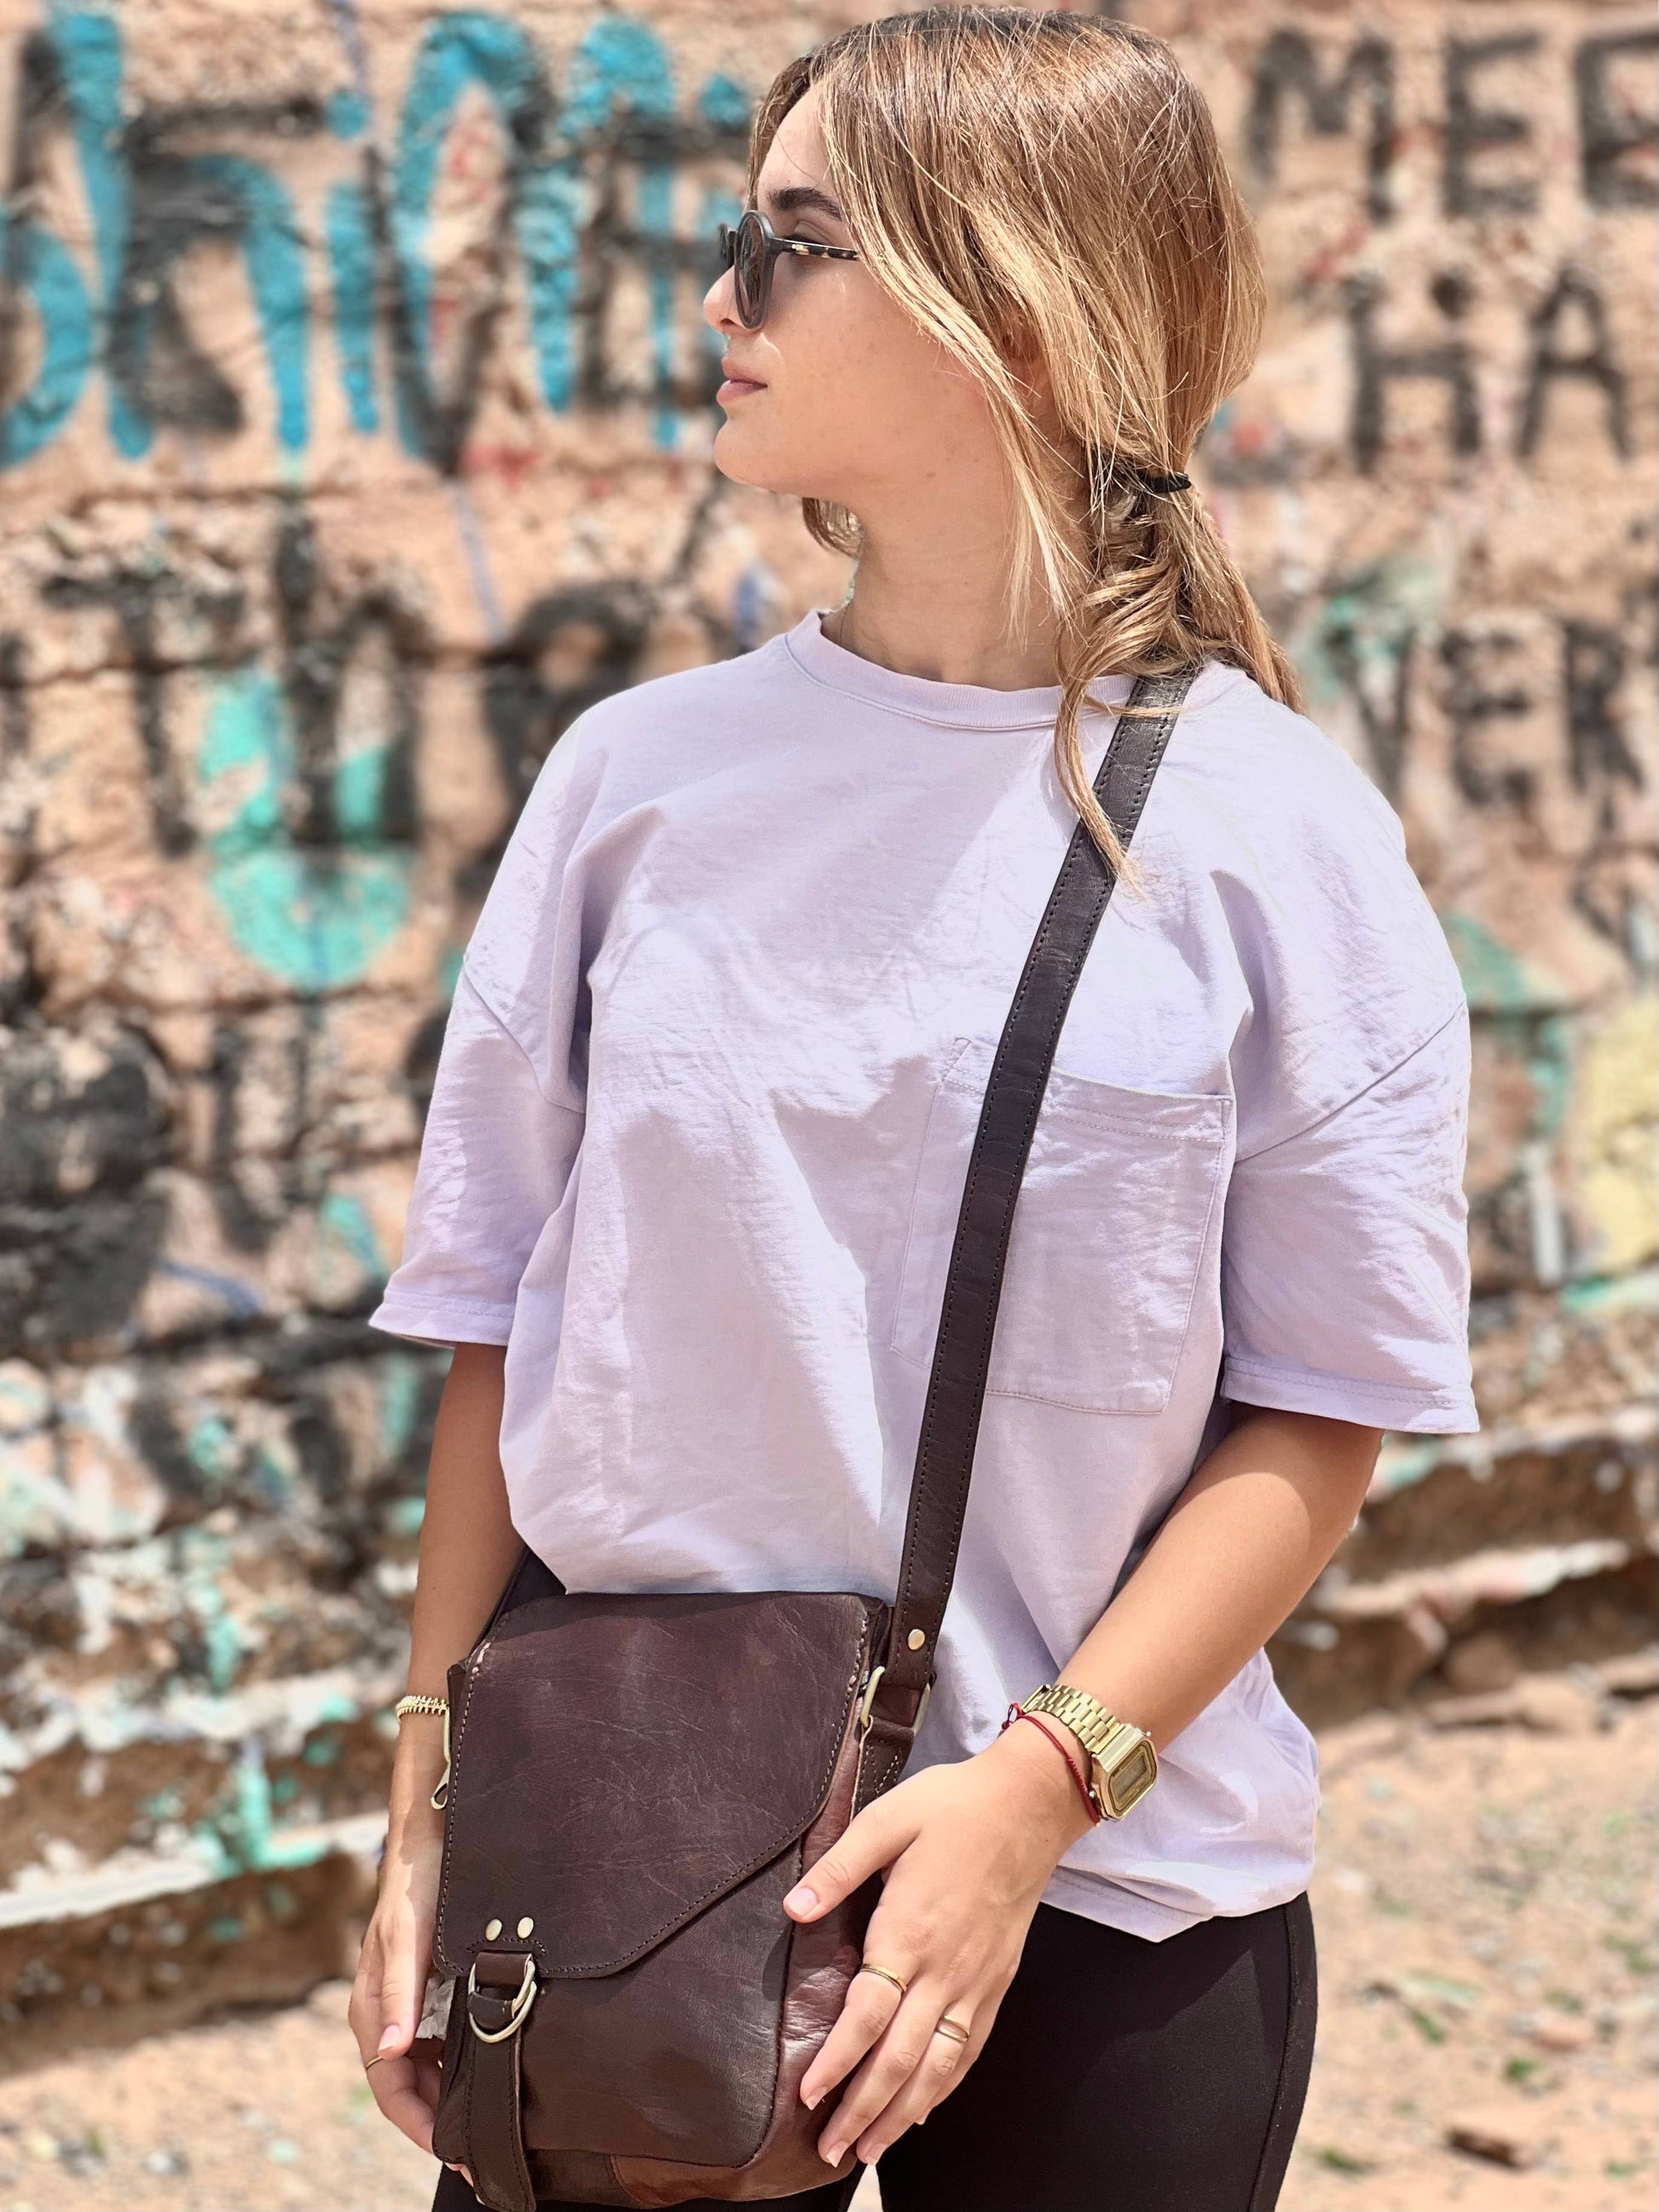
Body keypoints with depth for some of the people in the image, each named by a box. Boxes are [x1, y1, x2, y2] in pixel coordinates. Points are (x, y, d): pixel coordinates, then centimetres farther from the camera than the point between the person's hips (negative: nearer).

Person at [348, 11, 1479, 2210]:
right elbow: (502, 1325, 4)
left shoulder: (1269, 830, -7)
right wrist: (430, 1812, 1)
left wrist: (1029, 1795, -16)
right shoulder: (642, 774, 0)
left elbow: (1318, 1417, -7)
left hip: (1112, 1903, -2)